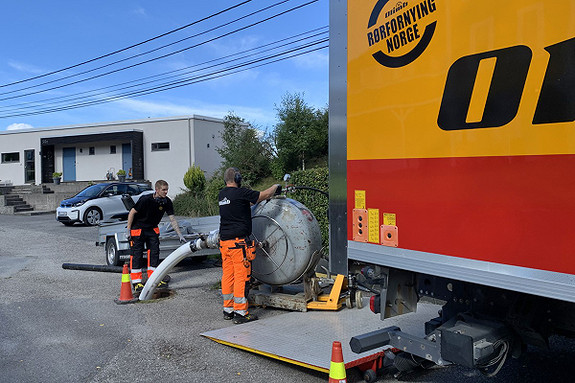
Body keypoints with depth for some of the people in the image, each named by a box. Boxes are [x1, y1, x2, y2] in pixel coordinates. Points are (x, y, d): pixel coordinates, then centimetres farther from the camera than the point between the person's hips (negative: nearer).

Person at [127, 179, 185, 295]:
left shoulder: (167, 202, -12)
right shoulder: (146, 199, -27)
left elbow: (172, 219, -9)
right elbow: (132, 212, -16)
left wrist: (180, 235, -13)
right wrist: (128, 230, -15)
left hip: (152, 229, 5)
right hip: (138, 228, -5)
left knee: (154, 252, 3)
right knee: (137, 254, -5)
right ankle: (137, 283, 1)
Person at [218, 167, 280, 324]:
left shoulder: (221, 195, 13)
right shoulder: (240, 193, -12)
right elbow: (264, 195, -6)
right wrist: (275, 186, 13)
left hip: (224, 240, 8)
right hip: (238, 241, -8)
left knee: (227, 275, 12)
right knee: (241, 276, -2)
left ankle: (228, 309, 20)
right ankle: (240, 313, 2)